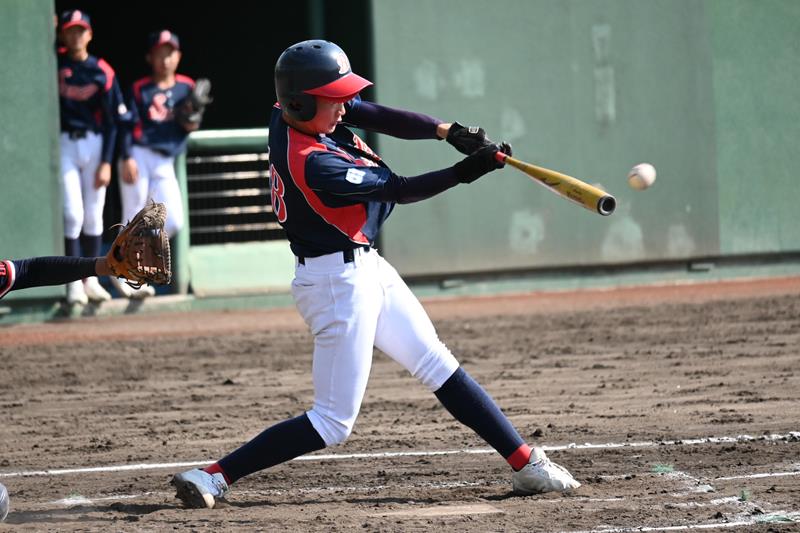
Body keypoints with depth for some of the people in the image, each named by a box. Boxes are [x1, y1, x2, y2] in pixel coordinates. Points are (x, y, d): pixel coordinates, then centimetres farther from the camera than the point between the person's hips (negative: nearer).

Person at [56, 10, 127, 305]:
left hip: (94, 144, 1)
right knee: (73, 214, -8)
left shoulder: (102, 71, 1)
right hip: (63, 145, -1)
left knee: (94, 215, 6)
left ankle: (91, 280, 17)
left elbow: (111, 120, 1)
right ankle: (74, 283, -3)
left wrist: (106, 162, -5)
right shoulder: (54, 63, 4)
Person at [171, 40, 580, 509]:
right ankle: (213, 478, -6)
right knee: (334, 423, -7)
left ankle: (527, 465, 19)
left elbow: (378, 117, -2)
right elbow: (400, 190, -21)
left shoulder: (291, 114, -2)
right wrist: (466, 171, -20)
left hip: (366, 269, 10)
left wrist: (448, 132, -13)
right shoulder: (313, 163, -27)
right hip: (340, 281, -10)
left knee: (440, 367, 13)